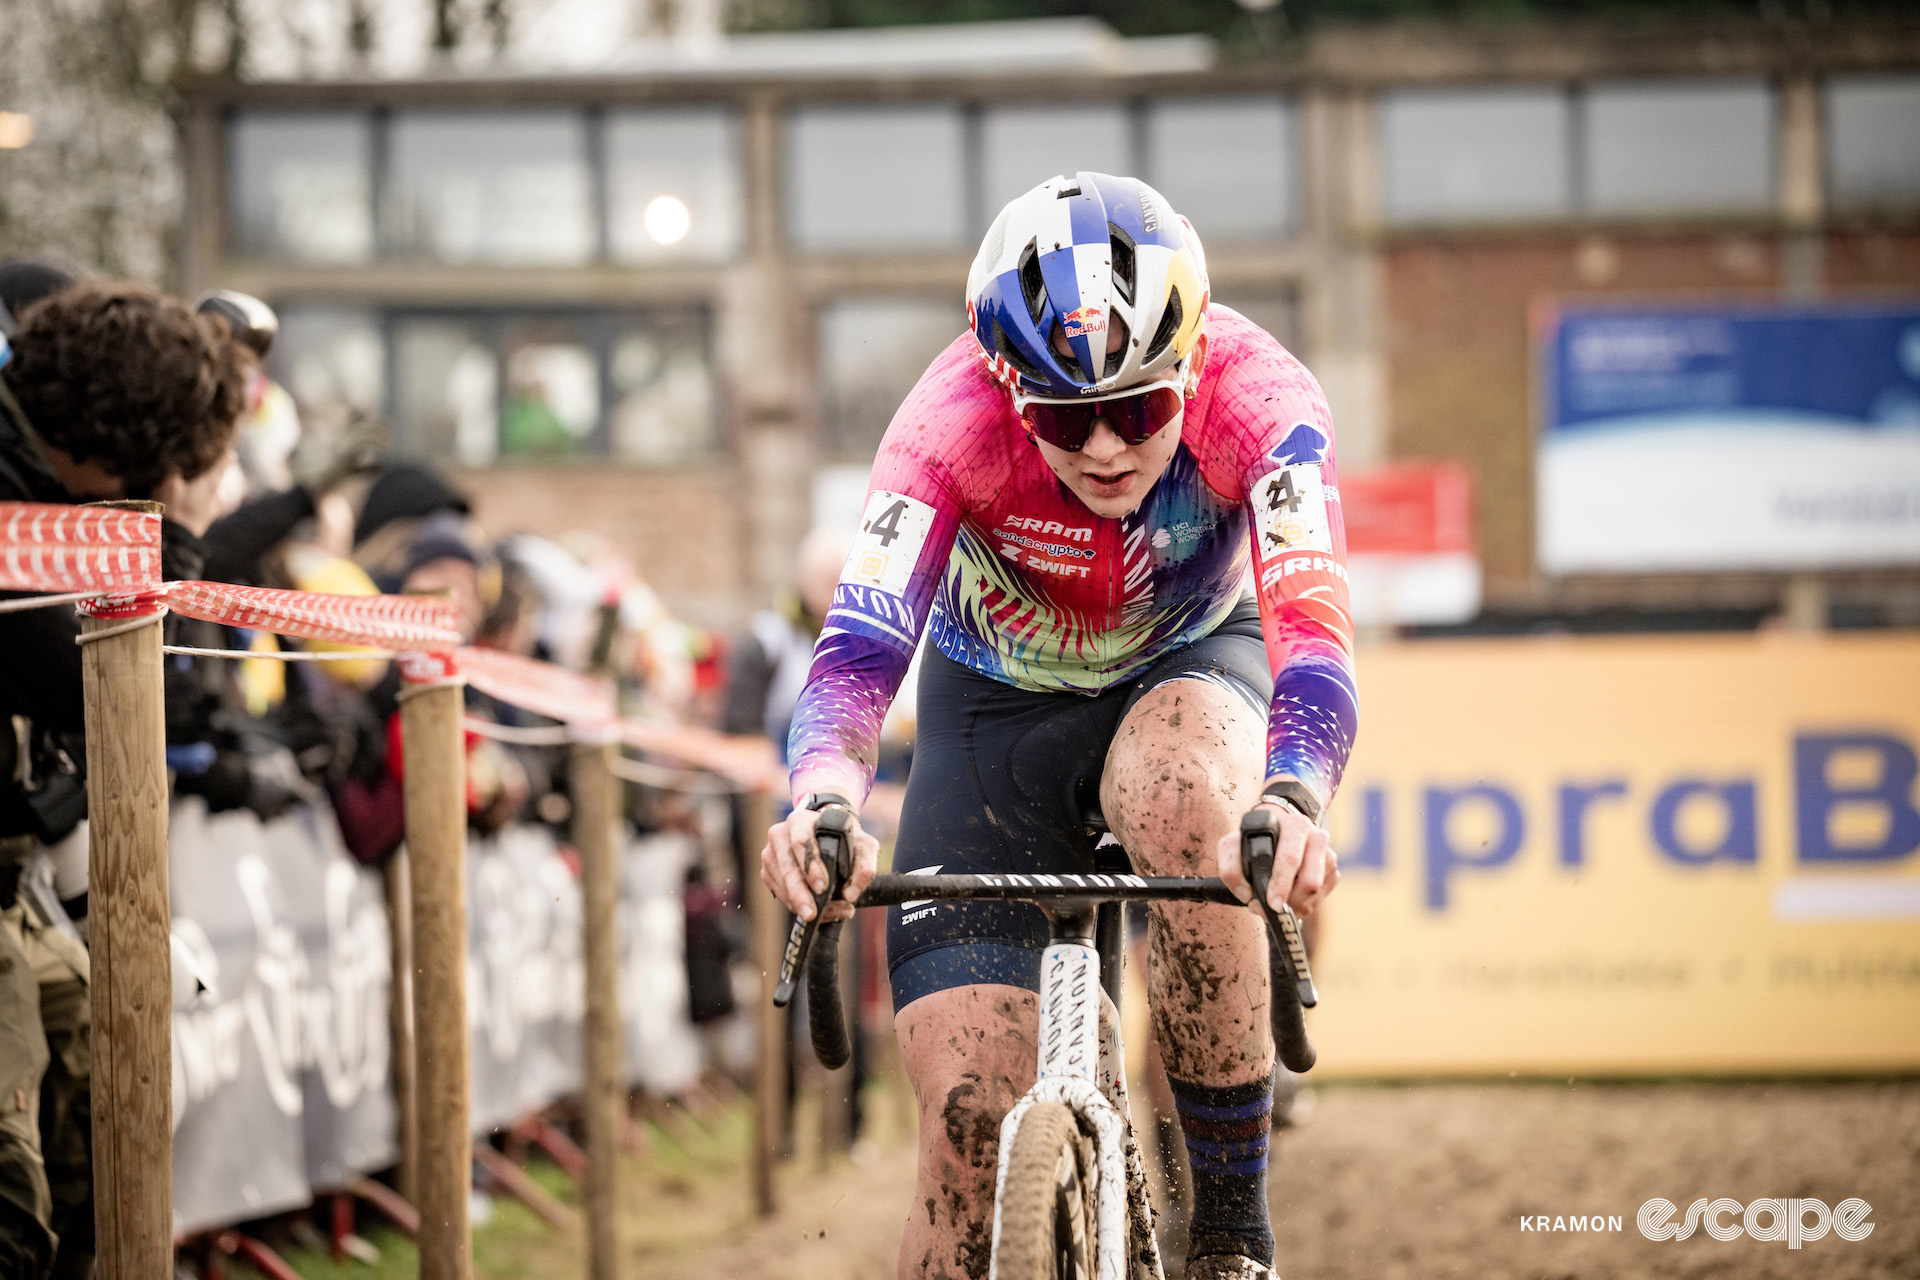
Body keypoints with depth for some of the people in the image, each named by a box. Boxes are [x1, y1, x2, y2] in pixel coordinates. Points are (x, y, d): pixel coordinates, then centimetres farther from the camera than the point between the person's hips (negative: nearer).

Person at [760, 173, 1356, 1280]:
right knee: (972, 1111, -16)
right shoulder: (955, 420, -30)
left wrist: (1295, 798, -64)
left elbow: (1311, 626, -43)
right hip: (998, 702, 1)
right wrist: (824, 802, -61)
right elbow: (860, 645, -40)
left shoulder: (1255, 392, -31)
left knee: (1184, 795, -38)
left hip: (1187, 668, 0)